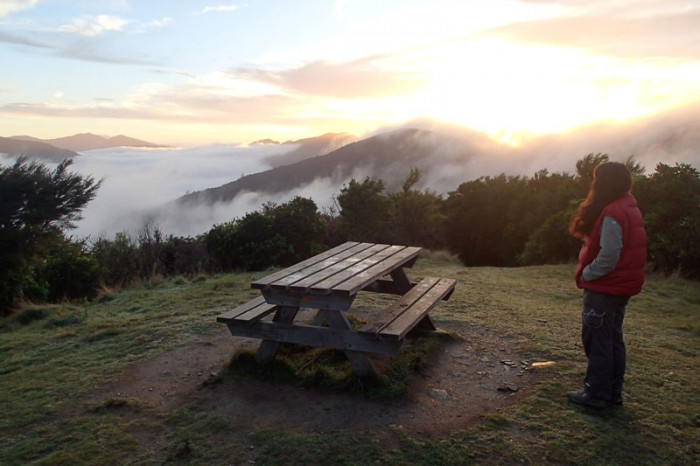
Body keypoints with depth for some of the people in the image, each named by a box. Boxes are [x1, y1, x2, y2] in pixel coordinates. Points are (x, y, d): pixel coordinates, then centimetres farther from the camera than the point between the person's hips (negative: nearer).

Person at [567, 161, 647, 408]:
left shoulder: (612, 214, -20)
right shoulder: (628, 208, 11)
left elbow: (608, 256, -24)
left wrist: (586, 274, -10)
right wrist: (589, 272, 13)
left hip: (604, 288, -10)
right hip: (620, 286, 10)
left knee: (596, 340, -1)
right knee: (613, 339, 16)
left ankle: (596, 393, 8)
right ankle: (613, 392, 25)